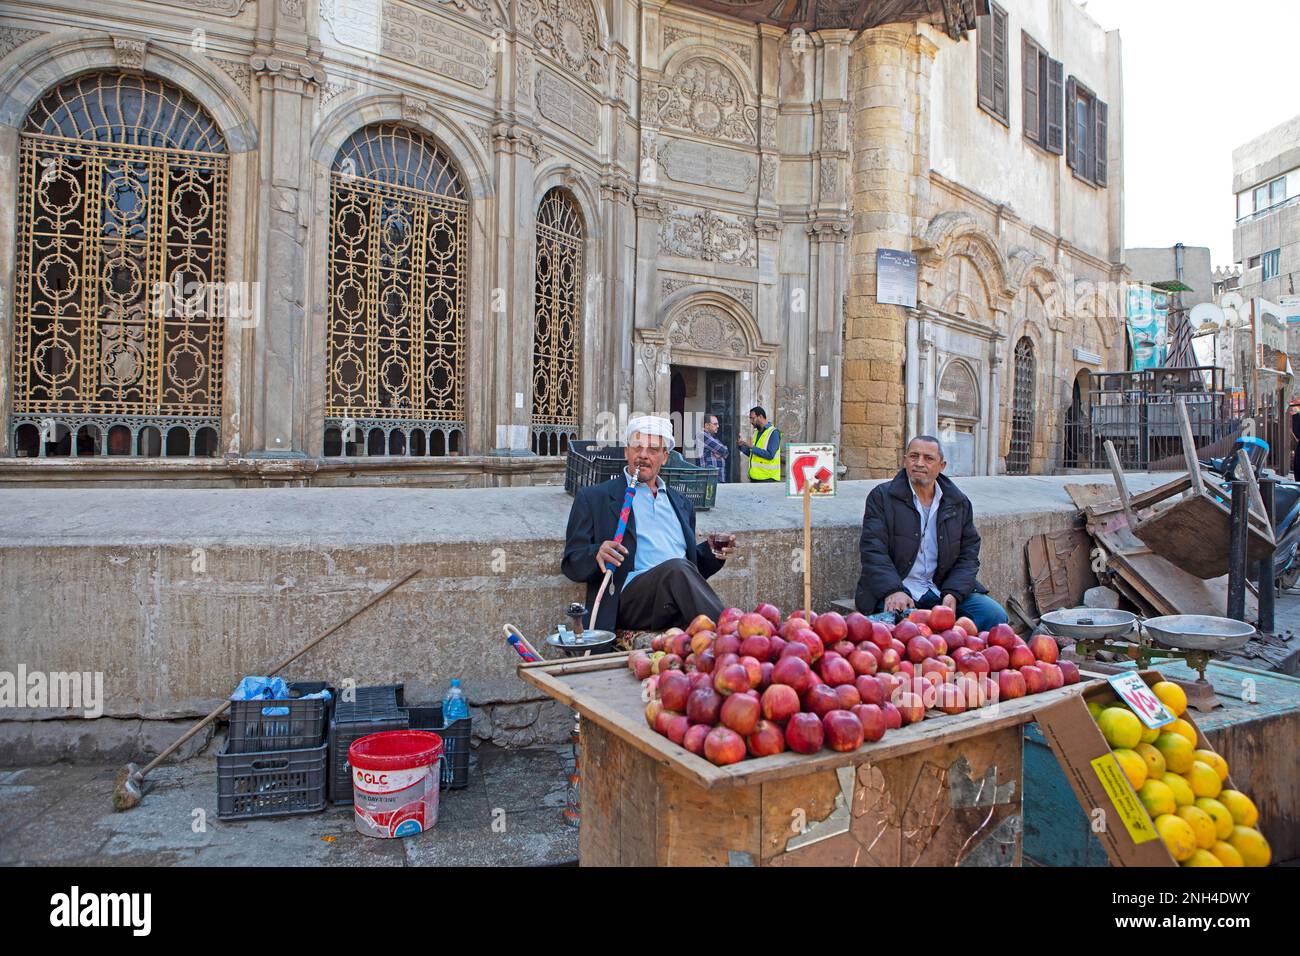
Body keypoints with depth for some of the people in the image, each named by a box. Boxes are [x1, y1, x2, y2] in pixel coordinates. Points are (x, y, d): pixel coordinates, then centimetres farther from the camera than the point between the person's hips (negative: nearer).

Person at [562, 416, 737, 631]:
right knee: (676, 568, -34)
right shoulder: (593, 498, 12)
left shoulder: (681, 504, 27)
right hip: (627, 598, -4)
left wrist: (712, 552, 10)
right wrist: (597, 555, -16)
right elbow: (571, 564, 7)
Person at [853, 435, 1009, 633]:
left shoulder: (959, 503, 13)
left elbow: (968, 555, 10)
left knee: (995, 616, -14)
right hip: (897, 589, -4)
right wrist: (893, 591, -22)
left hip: (944, 589, 4)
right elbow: (874, 550, -8)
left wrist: (953, 593, -8)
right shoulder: (881, 496, 2)